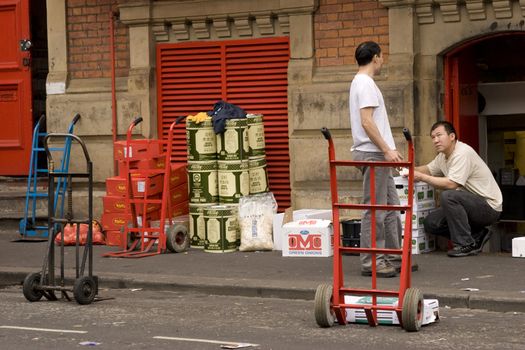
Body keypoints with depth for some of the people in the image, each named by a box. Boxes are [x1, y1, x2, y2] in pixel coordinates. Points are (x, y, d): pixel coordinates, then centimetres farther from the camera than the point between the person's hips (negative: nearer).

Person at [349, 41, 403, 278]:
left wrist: (388, 150, 24)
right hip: (373, 154, -11)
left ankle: (393, 257, 19)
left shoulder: (361, 82, 19)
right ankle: (371, 262, -6)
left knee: (390, 207, 14)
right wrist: (387, 149, -24)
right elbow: (367, 121, -23)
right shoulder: (366, 83, -14)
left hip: (377, 154, 11)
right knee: (375, 210, -8)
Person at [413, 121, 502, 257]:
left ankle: (465, 244, -20)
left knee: (447, 196, -32)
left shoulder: (463, 153, -21)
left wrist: (421, 177, -22)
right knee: (430, 223, -2)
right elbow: (429, 169, 23)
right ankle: (477, 236, 9)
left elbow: (451, 184, -28)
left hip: (489, 207, -9)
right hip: (471, 204, 9)